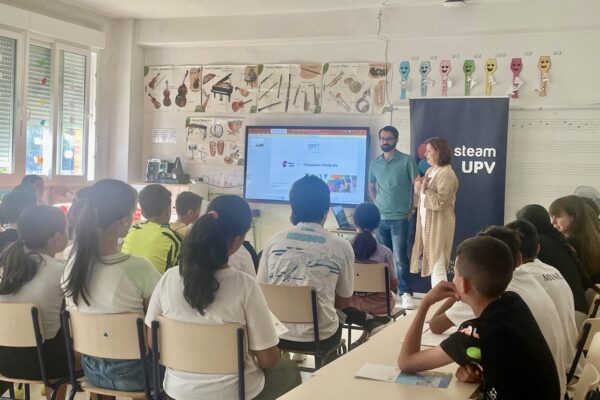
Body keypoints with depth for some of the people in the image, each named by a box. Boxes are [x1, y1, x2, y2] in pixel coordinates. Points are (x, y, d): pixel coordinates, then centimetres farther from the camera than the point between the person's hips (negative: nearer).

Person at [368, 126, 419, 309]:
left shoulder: (407, 161, -4)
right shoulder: (375, 163, 9)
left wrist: (412, 208, -6)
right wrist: (377, 203, 8)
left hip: (399, 218, -5)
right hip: (380, 217, 5)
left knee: (400, 257, -8)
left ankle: (405, 293, -4)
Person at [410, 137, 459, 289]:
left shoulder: (446, 174, -15)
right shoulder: (430, 171, 13)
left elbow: (440, 202, -23)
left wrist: (425, 189, -16)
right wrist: (418, 188, -2)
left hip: (438, 224, -9)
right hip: (427, 222, 9)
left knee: (437, 264, -8)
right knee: (432, 262, 12)